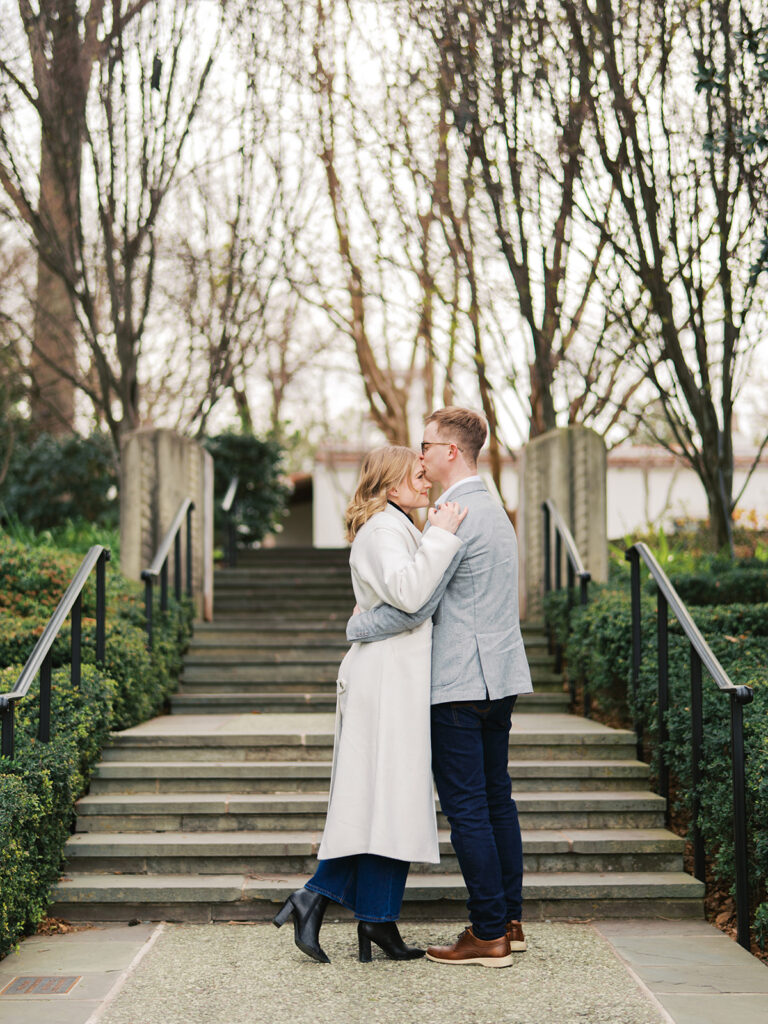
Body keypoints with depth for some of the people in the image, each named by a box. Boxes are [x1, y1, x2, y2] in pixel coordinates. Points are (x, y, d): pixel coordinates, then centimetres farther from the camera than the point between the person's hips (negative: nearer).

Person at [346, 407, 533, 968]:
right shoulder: (494, 509, 16)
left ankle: (489, 934, 0)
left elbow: (416, 604, -18)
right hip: (500, 675, 10)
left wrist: (357, 627, -5)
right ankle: (509, 921, 20)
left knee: (466, 807, -4)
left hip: (461, 681, -10)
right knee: (497, 799, 14)